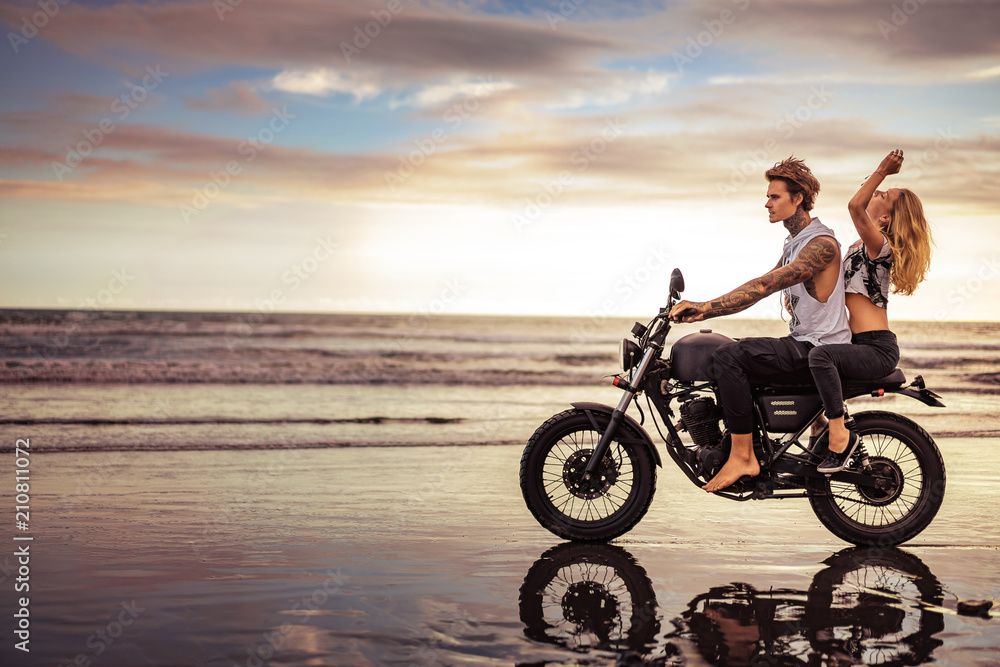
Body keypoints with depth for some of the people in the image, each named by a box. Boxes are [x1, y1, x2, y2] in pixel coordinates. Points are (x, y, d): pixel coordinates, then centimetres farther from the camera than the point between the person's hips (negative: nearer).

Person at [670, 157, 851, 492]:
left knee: (729, 356, -24)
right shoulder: (796, 242, 18)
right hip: (803, 342, 11)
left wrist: (706, 306, -32)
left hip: (819, 348, -11)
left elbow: (765, 285, -28)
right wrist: (706, 311, 4)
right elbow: (763, 286, 15)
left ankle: (742, 456, -21)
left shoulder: (822, 243, -16)